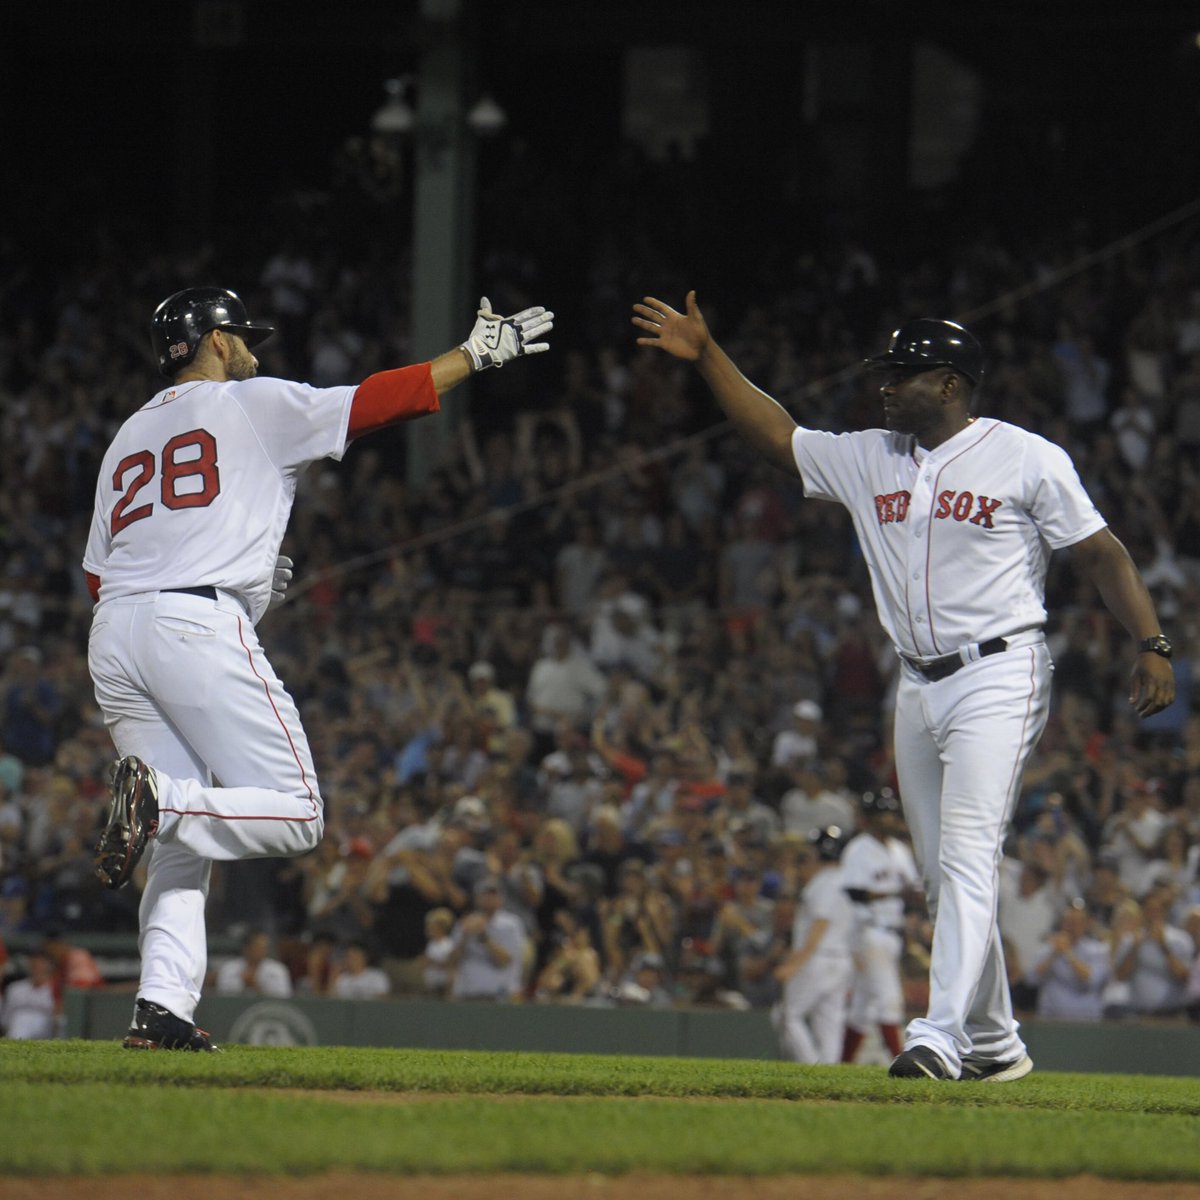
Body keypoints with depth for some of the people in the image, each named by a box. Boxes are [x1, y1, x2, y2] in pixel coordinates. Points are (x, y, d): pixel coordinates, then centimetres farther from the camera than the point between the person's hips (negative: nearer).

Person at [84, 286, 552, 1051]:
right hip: (200, 628, -7)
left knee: (183, 843, 9)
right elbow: (376, 401, 7)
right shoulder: (253, 405, 9)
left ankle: (163, 1008, -7)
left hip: (113, 635, 7)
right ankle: (162, 799, -28)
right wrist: (476, 354, 18)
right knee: (296, 815, -4)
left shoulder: (129, 437, 26)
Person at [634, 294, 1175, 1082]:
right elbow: (778, 435, 17)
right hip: (919, 688, 7)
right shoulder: (870, 461, 12)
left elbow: (1102, 552, -6)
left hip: (998, 677, -7)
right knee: (944, 876, 9)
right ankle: (995, 1046, 18)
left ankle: (942, 1036, -27)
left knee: (967, 860, -18)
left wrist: (1153, 646, -16)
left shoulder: (1027, 459, -5)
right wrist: (708, 357, 9)